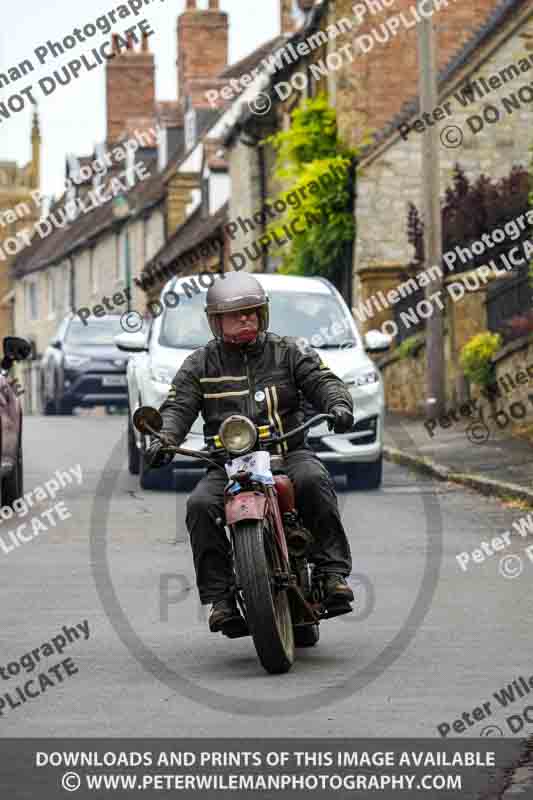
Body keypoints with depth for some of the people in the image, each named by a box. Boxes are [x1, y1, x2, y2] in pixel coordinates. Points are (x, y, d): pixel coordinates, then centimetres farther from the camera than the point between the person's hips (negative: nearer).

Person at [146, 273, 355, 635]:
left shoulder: (287, 352, 11)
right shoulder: (201, 364, 11)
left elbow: (323, 381, 3)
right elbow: (178, 406, 4)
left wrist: (338, 405, -22)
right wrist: (164, 439, -18)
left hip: (288, 452, -1)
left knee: (314, 481, -34)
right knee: (201, 506, -28)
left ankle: (333, 572, -32)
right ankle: (220, 597, -23)